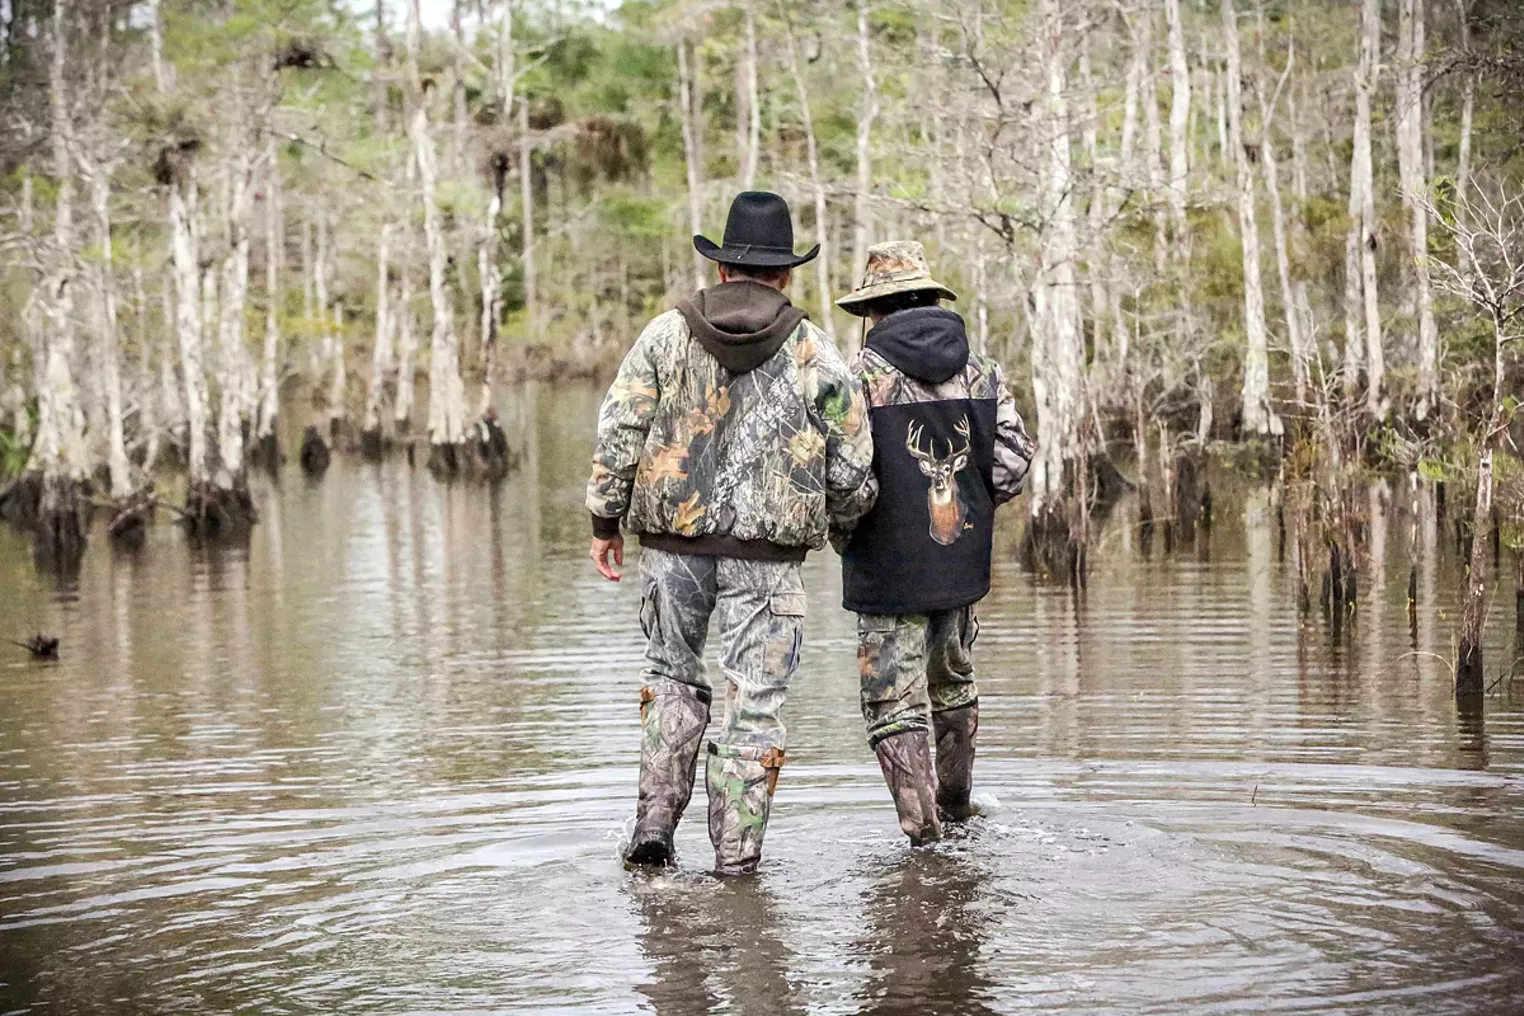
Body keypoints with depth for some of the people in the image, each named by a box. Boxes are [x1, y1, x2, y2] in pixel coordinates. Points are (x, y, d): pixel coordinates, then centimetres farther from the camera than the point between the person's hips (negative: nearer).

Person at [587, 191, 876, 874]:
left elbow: (619, 430, -2)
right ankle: (736, 856, 5)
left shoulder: (666, 335, 2)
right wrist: (839, 520, 23)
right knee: (755, 701, 4)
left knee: (672, 677, 21)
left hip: (673, 541, 2)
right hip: (766, 553, -2)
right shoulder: (814, 353, 1)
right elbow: (852, 467, 3)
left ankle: (654, 824, 12)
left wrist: (605, 519, 7)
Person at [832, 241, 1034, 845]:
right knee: (953, 683, 24)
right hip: (964, 563, 5)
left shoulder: (861, 376, -12)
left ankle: (921, 822, -3)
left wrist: (843, 536, 3)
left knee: (895, 699, 3)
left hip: (888, 566, -5)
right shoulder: (981, 372, 2)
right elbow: (1012, 461, -2)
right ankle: (956, 802, 37)